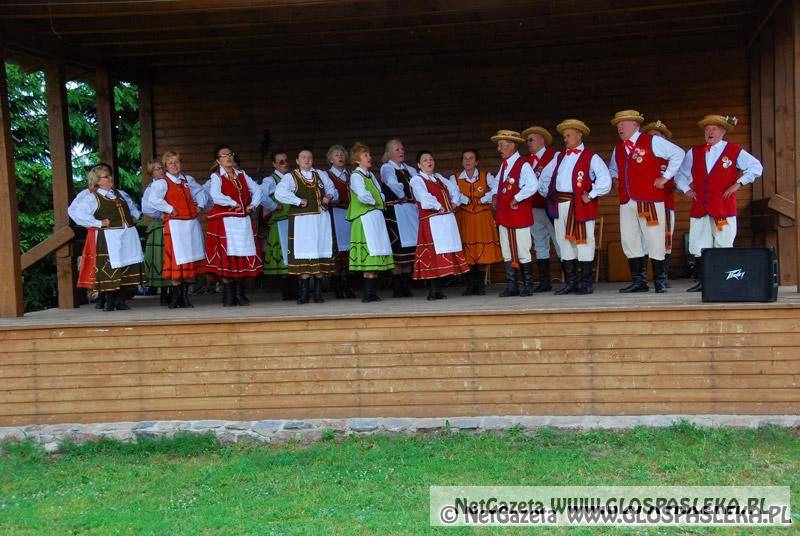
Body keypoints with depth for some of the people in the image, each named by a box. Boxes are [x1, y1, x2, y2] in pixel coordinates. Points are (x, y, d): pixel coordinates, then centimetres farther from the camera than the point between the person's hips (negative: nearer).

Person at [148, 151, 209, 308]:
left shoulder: (188, 180, 15)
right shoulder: (161, 183, -3)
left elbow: (201, 192, 29)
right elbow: (154, 200, -18)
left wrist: (200, 205, 13)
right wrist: (170, 209, -13)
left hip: (192, 223, 6)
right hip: (175, 225, -6)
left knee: (191, 260, 7)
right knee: (178, 260, -8)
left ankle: (184, 295, 15)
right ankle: (176, 296, 0)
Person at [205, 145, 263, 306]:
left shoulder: (241, 174, 14)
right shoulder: (216, 176, -3)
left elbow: (257, 190, 16)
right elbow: (216, 196, -20)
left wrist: (252, 205, 1)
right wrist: (234, 204, -12)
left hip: (243, 221, 5)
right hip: (225, 221, -5)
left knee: (244, 257, 4)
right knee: (227, 258, -6)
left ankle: (240, 295, 10)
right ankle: (228, 297, -1)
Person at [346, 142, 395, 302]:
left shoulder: (371, 175, 19)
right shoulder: (355, 176, -7)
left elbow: (380, 193, 20)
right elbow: (362, 196, -22)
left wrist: (381, 202, 1)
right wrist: (374, 202, -7)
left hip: (376, 216, 8)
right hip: (365, 218, -8)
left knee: (377, 256, 6)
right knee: (370, 254, -12)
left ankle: (372, 292, 10)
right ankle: (368, 293, -10)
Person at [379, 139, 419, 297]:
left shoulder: (410, 169, 19)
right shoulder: (386, 168, -1)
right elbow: (392, 183, -20)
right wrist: (402, 196, -10)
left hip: (411, 210, 6)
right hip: (395, 211, -6)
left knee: (410, 248, 5)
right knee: (398, 248, -9)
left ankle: (406, 287, 11)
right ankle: (397, 288, -5)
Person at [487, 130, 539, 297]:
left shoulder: (523, 164, -13)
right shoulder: (504, 164, 14)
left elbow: (533, 185, -28)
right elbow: (498, 182, 31)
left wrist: (516, 199, -20)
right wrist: (495, 195, 13)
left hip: (519, 214, -8)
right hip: (503, 214, 9)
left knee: (522, 252, -3)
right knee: (507, 252, 9)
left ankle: (528, 286, 8)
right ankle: (512, 286, 15)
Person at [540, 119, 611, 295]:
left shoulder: (591, 157, -2)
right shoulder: (559, 157, 18)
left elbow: (605, 179, -12)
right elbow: (544, 176, 28)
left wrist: (591, 196, -13)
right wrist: (547, 194, 18)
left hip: (580, 206, -6)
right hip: (560, 206, 7)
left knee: (583, 243, -4)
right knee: (564, 243, 8)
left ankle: (586, 283, 1)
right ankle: (570, 282, 15)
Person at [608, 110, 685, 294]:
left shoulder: (652, 142, 0)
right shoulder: (618, 148, 18)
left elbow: (678, 154, 0)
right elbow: (612, 168, 38)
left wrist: (666, 177, -3)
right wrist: (614, 178, 17)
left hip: (649, 200, -6)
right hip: (626, 201, 6)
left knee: (654, 241, -3)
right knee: (629, 242, 4)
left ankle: (660, 281, 6)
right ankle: (639, 281, 12)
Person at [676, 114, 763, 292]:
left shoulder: (734, 151, 4)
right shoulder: (694, 152, 14)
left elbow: (756, 167, 4)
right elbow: (680, 173, 24)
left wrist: (738, 183, -4)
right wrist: (686, 189, 10)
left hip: (723, 208, -3)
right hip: (699, 208, 3)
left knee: (723, 247, -2)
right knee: (699, 247, -1)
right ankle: (702, 282, 5)